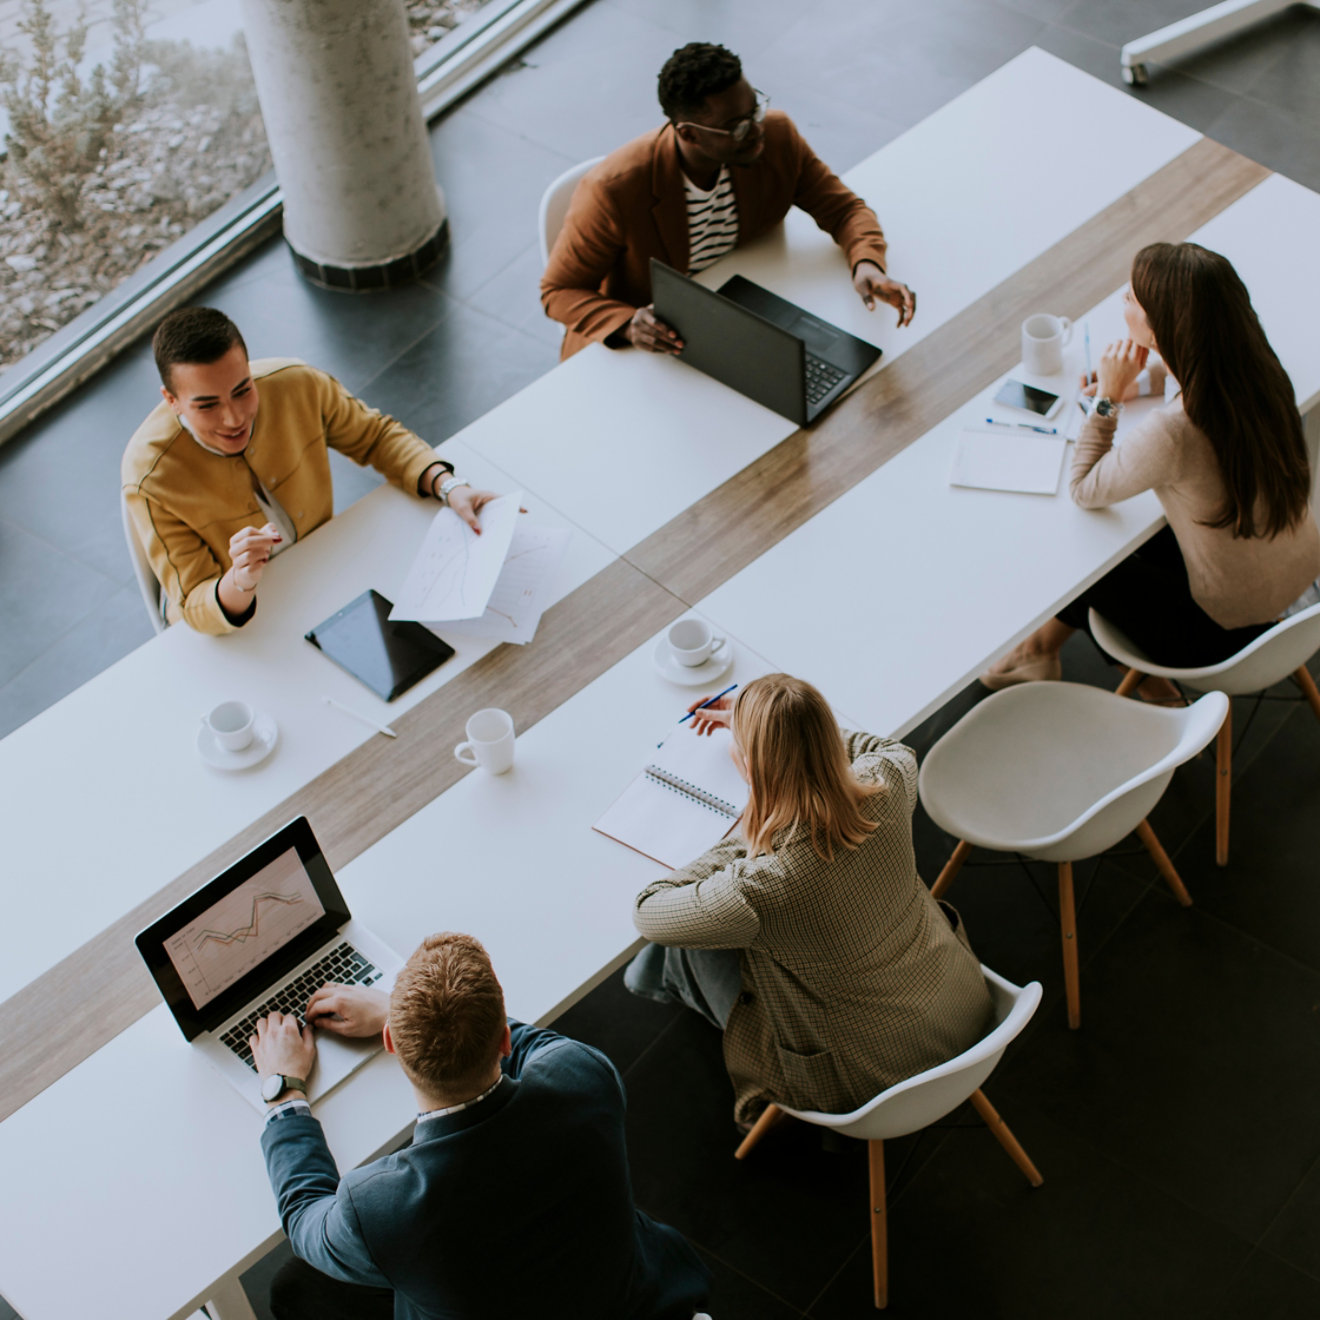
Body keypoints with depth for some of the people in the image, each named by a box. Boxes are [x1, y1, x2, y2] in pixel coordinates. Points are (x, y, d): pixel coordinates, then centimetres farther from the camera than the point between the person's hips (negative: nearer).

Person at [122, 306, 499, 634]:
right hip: (226, 621, -4)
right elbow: (196, 607, -25)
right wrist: (240, 584, -49)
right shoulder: (150, 480, -29)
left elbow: (376, 435, 0)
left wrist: (449, 486, -18)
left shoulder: (298, 385, -20)